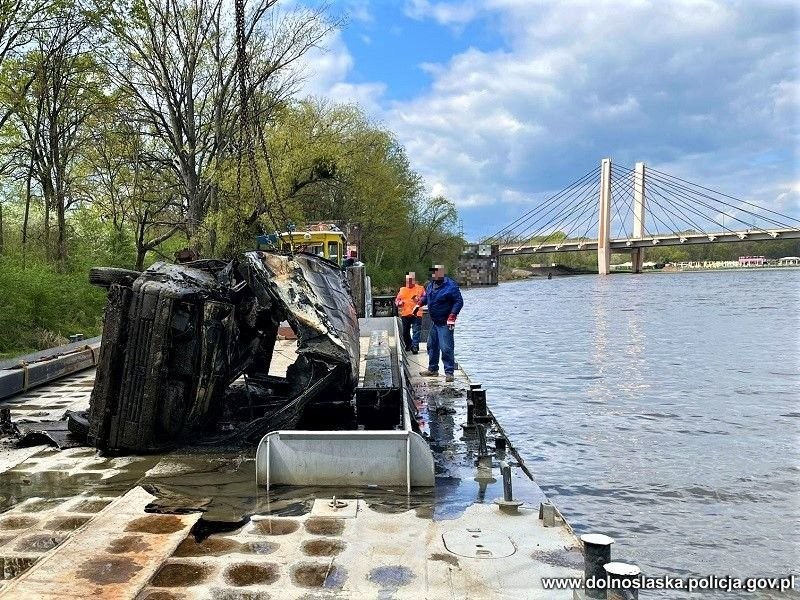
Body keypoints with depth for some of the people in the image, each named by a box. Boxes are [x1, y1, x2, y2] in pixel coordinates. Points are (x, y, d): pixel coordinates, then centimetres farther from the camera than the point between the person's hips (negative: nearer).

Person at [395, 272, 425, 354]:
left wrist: (419, 299, -19)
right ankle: (408, 345, 29)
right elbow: (396, 300, 18)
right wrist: (399, 302, -4)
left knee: (416, 331, -12)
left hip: (416, 314, -4)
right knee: (405, 332, 12)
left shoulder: (420, 288, 5)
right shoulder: (402, 289, 16)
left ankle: (415, 346, -12)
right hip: (405, 314, 4)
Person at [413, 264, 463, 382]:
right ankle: (433, 369, 31)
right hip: (434, 322, 9)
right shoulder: (431, 284, 8)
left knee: (446, 348, -11)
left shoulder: (450, 286, -17)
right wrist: (419, 304, 14)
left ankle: (449, 373, -5)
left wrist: (452, 316, -24)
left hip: (445, 324, -9)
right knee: (432, 346, 17)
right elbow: (426, 296, 26)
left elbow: (459, 302, -18)